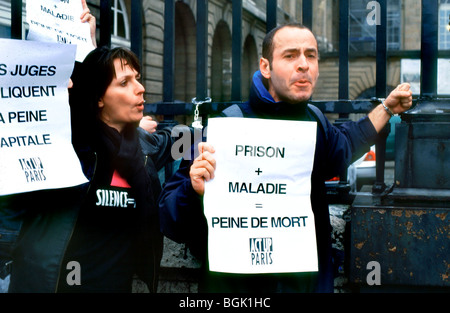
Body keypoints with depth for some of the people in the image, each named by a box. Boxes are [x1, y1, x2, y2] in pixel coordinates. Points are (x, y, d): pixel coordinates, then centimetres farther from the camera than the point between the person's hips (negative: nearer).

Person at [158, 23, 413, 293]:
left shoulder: (316, 122, 1)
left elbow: (342, 147, 28)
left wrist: (387, 108, 25)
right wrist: (195, 189, -38)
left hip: (311, 280, 6)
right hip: (239, 286, -6)